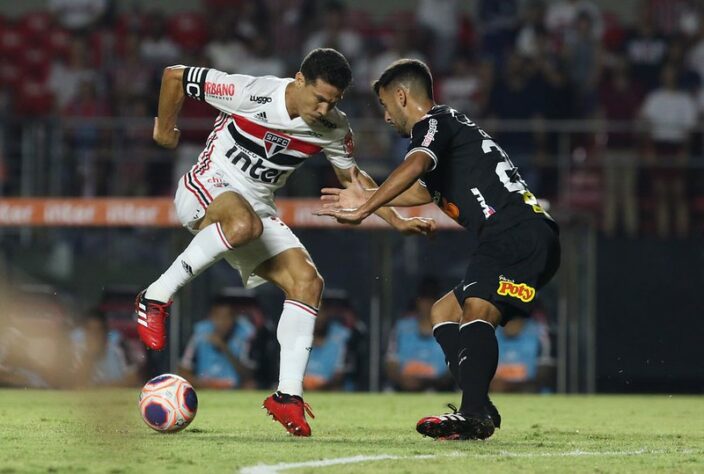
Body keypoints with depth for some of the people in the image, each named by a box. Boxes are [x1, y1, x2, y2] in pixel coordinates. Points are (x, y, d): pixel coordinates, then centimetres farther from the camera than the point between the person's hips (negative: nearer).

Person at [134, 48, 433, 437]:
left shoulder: (334, 128, -4)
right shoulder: (251, 94, -22)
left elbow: (352, 177, 16)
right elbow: (174, 76, -12)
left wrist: (397, 221, 8)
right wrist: (165, 127, 0)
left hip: (257, 207, 6)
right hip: (206, 189, -6)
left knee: (307, 282, -13)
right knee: (243, 222, -41)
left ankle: (288, 394, -9)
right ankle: (156, 299, -29)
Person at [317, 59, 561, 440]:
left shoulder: (434, 122, -1)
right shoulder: (449, 126, 31)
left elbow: (414, 167, -24)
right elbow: (424, 192, 48)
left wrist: (364, 210, -22)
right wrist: (368, 197, 54)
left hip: (519, 236, -11)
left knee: (476, 309, -29)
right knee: (444, 313, 18)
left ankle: (475, 414, -47)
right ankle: (480, 410, 2)